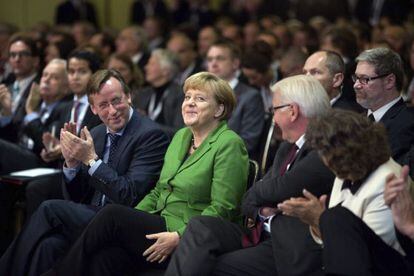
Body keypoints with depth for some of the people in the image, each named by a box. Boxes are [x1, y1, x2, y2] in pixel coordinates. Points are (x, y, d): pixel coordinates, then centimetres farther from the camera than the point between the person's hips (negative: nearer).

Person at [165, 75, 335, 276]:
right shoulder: (287, 148, 19)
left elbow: (281, 189, -20)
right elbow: (249, 201, 18)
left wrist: (258, 191, 3)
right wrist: (262, 211, -6)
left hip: (289, 252, -8)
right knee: (200, 227, -13)